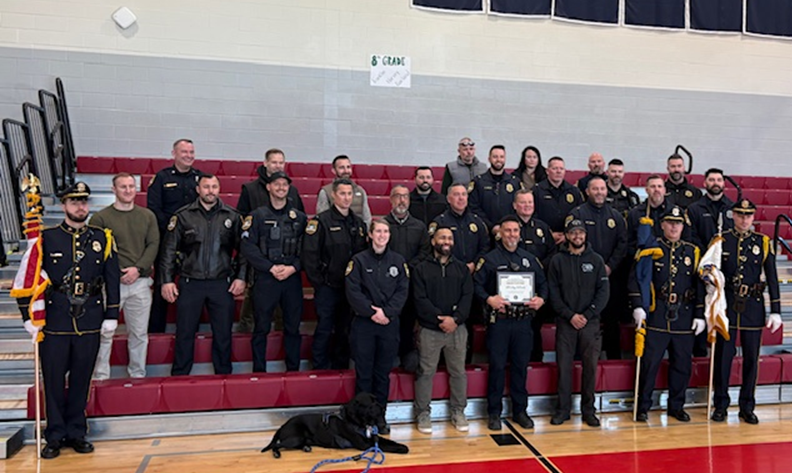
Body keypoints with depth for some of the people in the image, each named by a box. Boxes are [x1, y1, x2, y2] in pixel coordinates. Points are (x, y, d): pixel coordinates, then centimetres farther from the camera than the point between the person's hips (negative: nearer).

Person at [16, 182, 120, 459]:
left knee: (81, 379, 10)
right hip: (54, 320, -1)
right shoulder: (46, 238, 1)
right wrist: (29, 317, -2)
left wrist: (111, 316, 3)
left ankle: (77, 433, 23)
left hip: (89, 319, 1)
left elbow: (112, 279, 6)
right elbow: (27, 278, 3)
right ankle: (55, 437, 19)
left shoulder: (102, 238, 5)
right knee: (54, 380, 6)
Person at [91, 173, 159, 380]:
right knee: (105, 333, 0)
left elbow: (153, 244, 4)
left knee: (139, 333, 9)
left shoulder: (147, 216, 10)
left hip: (140, 283, 3)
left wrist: (138, 269, -9)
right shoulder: (101, 217, 1)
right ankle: (101, 377, 12)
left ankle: (138, 375, 21)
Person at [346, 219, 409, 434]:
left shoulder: (398, 261, 6)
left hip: (390, 323, 2)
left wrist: (387, 312, -12)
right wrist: (372, 312, -15)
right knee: (363, 373, 4)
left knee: (383, 373, 10)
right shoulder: (359, 260, 0)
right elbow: (353, 291, -8)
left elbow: (403, 291, 0)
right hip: (363, 322, -2)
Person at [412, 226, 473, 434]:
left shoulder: (462, 268, 11)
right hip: (429, 329, -2)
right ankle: (423, 413, 16)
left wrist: (455, 319, -13)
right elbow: (420, 299, -7)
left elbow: (467, 296, 2)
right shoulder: (421, 269, 3)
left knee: (458, 372, 9)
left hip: (457, 329, 3)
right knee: (425, 372, 3)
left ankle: (458, 411, 24)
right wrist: (440, 319, -16)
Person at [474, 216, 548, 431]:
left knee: (521, 366, 10)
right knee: (497, 366, 2)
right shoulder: (489, 259, 0)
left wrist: (541, 298, -2)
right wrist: (488, 299, -21)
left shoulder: (530, 259, 13)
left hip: (523, 321, 4)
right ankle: (494, 413, 14)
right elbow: (476, 284, -5)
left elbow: (543, 283, 17)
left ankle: (520, 410, 24)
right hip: (498, 321, -3)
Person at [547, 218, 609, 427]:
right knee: (563, 366, 2)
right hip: (565, 322, -1)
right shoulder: (557, 260, 4)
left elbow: (603, 292, 1)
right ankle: (563, 409, 13)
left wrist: (587, 315, -9)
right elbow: (553, 293, -1)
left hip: (590, 322, 1)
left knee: (590, 367, 4)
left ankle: (588, 409, 17)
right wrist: (570, 315, -11)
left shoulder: (596, 260, 7)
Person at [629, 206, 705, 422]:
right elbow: (636, 278, -2)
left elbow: (700, 285, 10)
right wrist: (638, 306, -11)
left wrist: (699, 315, 5)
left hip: (684, 321, 3)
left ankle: (676, 406, 26)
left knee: (682, 364, 10)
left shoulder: (692, 252, 10)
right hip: (655, 318, -3)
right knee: (649, 363, -1)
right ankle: (643, 406, 12)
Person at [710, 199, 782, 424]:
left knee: (751, 359, 8)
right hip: (726, 306, -1)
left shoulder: (763, 242, 4)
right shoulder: (720, 241, 1)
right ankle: (721, 404, 16)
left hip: (753, 307, 1)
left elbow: (772, 279, 4)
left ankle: (747, 407, 20)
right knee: (723, 357, 3)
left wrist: (775, 311, 0)